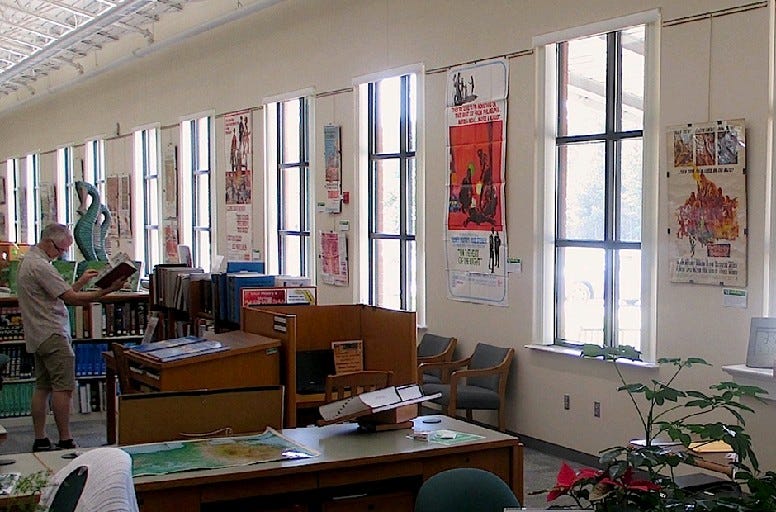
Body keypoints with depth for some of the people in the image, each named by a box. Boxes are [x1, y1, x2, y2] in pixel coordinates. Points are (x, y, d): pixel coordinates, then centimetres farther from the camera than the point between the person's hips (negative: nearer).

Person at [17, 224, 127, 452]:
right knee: (64, 388, -9)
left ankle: (40, 441, 14)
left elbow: (61, 294, 18)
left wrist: (81, 282, 11)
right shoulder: (40, 266, -18)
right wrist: (106, 291, -20)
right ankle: (65, 442, -7)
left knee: (42, 387, 11)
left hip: (38, 336, 11)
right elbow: (71, 299, -20)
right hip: (52, 336, -11)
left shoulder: (30, 261, 16)